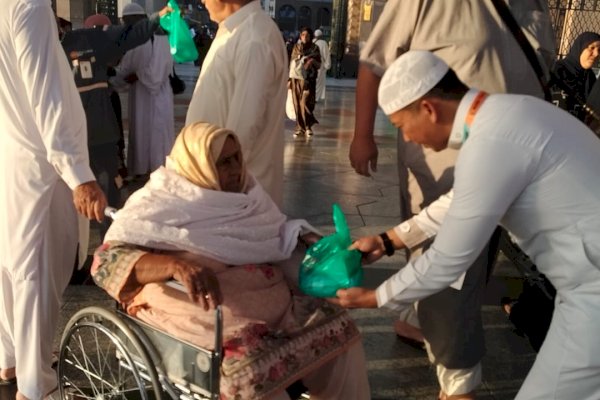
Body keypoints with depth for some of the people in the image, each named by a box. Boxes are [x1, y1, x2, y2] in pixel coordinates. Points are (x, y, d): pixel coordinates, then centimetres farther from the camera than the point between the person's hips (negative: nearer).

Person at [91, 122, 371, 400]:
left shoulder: (243, 191, 10)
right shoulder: (159, 204, -9)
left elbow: (279, 233, 22)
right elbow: (106, 262, -19)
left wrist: (316, 244, 0)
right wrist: (176, 265, -37)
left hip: (266, 296, 6)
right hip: (204, 308, -6)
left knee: (338, 329, -8)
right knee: (252, 364, -31)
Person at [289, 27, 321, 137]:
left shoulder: (314, 48, 4)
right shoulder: (296, 47, 10)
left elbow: (319, 65, 5)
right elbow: (291, 63, 13)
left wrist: (313, 61, -17)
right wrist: (289, 79, 9)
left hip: (308, 79, -2)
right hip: (296, 78, 3)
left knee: (306, 103, -11)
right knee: (297, 103, 1)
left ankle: (308, 126, 2)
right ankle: (300, 127, 9)